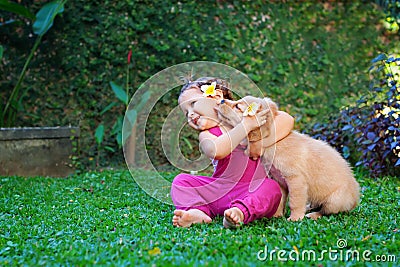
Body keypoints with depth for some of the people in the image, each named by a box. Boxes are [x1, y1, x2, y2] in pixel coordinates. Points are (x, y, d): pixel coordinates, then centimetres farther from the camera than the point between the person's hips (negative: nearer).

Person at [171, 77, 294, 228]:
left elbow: (287, 120, -6)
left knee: (272, 188, -31)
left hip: (253, 189, -1)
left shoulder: (249, 115, 6)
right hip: (220, 192, 2)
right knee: (181, 180, -7)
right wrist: (246, 126, -20)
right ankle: (199, 212, -30)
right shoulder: (206, 135, 3)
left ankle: (241, 212, -51)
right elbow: (216, 151, -23)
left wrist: (262, 141, -17)